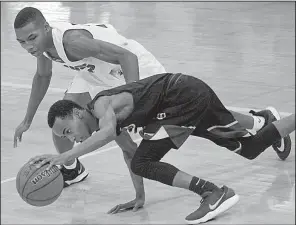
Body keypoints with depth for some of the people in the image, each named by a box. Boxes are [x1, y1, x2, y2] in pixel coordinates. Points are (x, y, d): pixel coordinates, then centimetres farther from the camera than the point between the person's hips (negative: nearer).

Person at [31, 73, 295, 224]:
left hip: (186, 96, -10)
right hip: (196, 94, 10)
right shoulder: (109, 116, 10)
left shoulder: (102, 105, -18)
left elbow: (108, 133, -41)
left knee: (143, 163, -15)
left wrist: (63, 157, -44)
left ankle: (214, 193, -16)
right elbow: (129, 150, 19)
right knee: (252, 147, 21)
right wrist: (139, 196, 17)